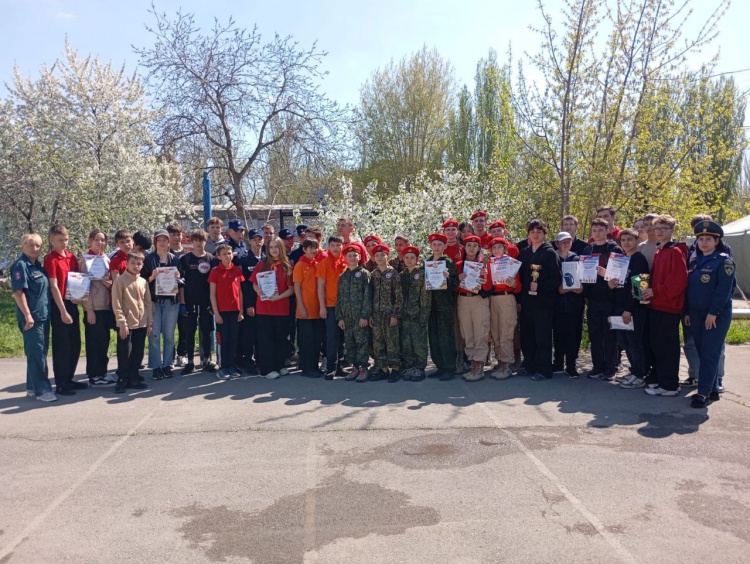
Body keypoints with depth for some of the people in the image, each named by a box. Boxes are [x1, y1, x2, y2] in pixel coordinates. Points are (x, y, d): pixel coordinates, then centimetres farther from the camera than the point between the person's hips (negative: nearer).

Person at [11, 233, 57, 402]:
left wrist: (47, 312, 16)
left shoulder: (37, 265, 13)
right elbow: (18, 292, -17)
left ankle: (33, 387, 22)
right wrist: (27, 315, -21)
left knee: (40, 352, 13)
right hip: (31, 316, -9)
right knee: (36, 353, -5)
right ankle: (41, 390, 1)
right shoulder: (20, 265, -11)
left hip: (43, 315, 9)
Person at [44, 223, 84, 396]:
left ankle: (69, 379, 25)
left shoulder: (72, 257, 10)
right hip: (59, 307, -7)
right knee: (62, 346, 0)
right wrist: (63, 311, -17)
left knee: (75, 345, 13)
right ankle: (61, 385, 9)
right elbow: (53, 287, -14)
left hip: (73, 304, 7)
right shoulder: (50, 259, -10)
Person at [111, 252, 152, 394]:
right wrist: (122, 323, -14)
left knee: (138, 354, 10)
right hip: (126, 324, -5)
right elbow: (116, 304, -9)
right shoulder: (120, 280, -6)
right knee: (124, 354, 0)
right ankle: (122, 381, 11)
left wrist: (150, 323, 9)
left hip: (141, 324, 5)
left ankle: (134, 379, 21)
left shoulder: (143, 282, 9)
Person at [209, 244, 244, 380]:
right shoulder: (215, 271, -3)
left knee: (234, 339, 6)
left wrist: (241, 311, 4)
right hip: (222, 311, -3)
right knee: (224, 340, 2)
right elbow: (212, 294, -3)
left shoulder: (237, 270, 6)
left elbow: (240, 291, 8)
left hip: (235, 310, 3)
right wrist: (216, 313, -8)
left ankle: (232, 366, 16)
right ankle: (224, 368, 11)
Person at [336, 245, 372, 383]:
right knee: (349, 344, 8)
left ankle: (363, 368, 4)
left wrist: (365, 315, -13)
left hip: (360, 316, -5)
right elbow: (339, 297, 13)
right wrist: (340, 317, 5)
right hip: (346, 316, 5)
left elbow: (368, 296, -6)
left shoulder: (364, 274, 1)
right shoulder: (342, 276, 15)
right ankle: (355, 367, 18)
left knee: (362, 343, -2)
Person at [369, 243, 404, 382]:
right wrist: (369, 314, 5)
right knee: (378, 342, 6)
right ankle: (383, 368, 14)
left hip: (390, 313, -5)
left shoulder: (393, 273, -3)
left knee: (392, 342, -2)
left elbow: (399, 296, -6)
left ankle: (395, 368, 5)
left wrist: (395, 314, -12)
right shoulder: (373, 274, 10)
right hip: (376, 313, 5)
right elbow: (370, 295, 12)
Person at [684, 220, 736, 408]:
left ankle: (703, 393, -4)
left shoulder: (724, 261, -8)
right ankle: (713, 390, 21)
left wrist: (713, 313, -20)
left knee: (709, 355, -6)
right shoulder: (695, 262, 13)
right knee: (703, 353, 10)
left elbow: (724, 290, -16)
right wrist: (687, 312, 9)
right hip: (696, 314, 7)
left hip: (717, 315, -7)